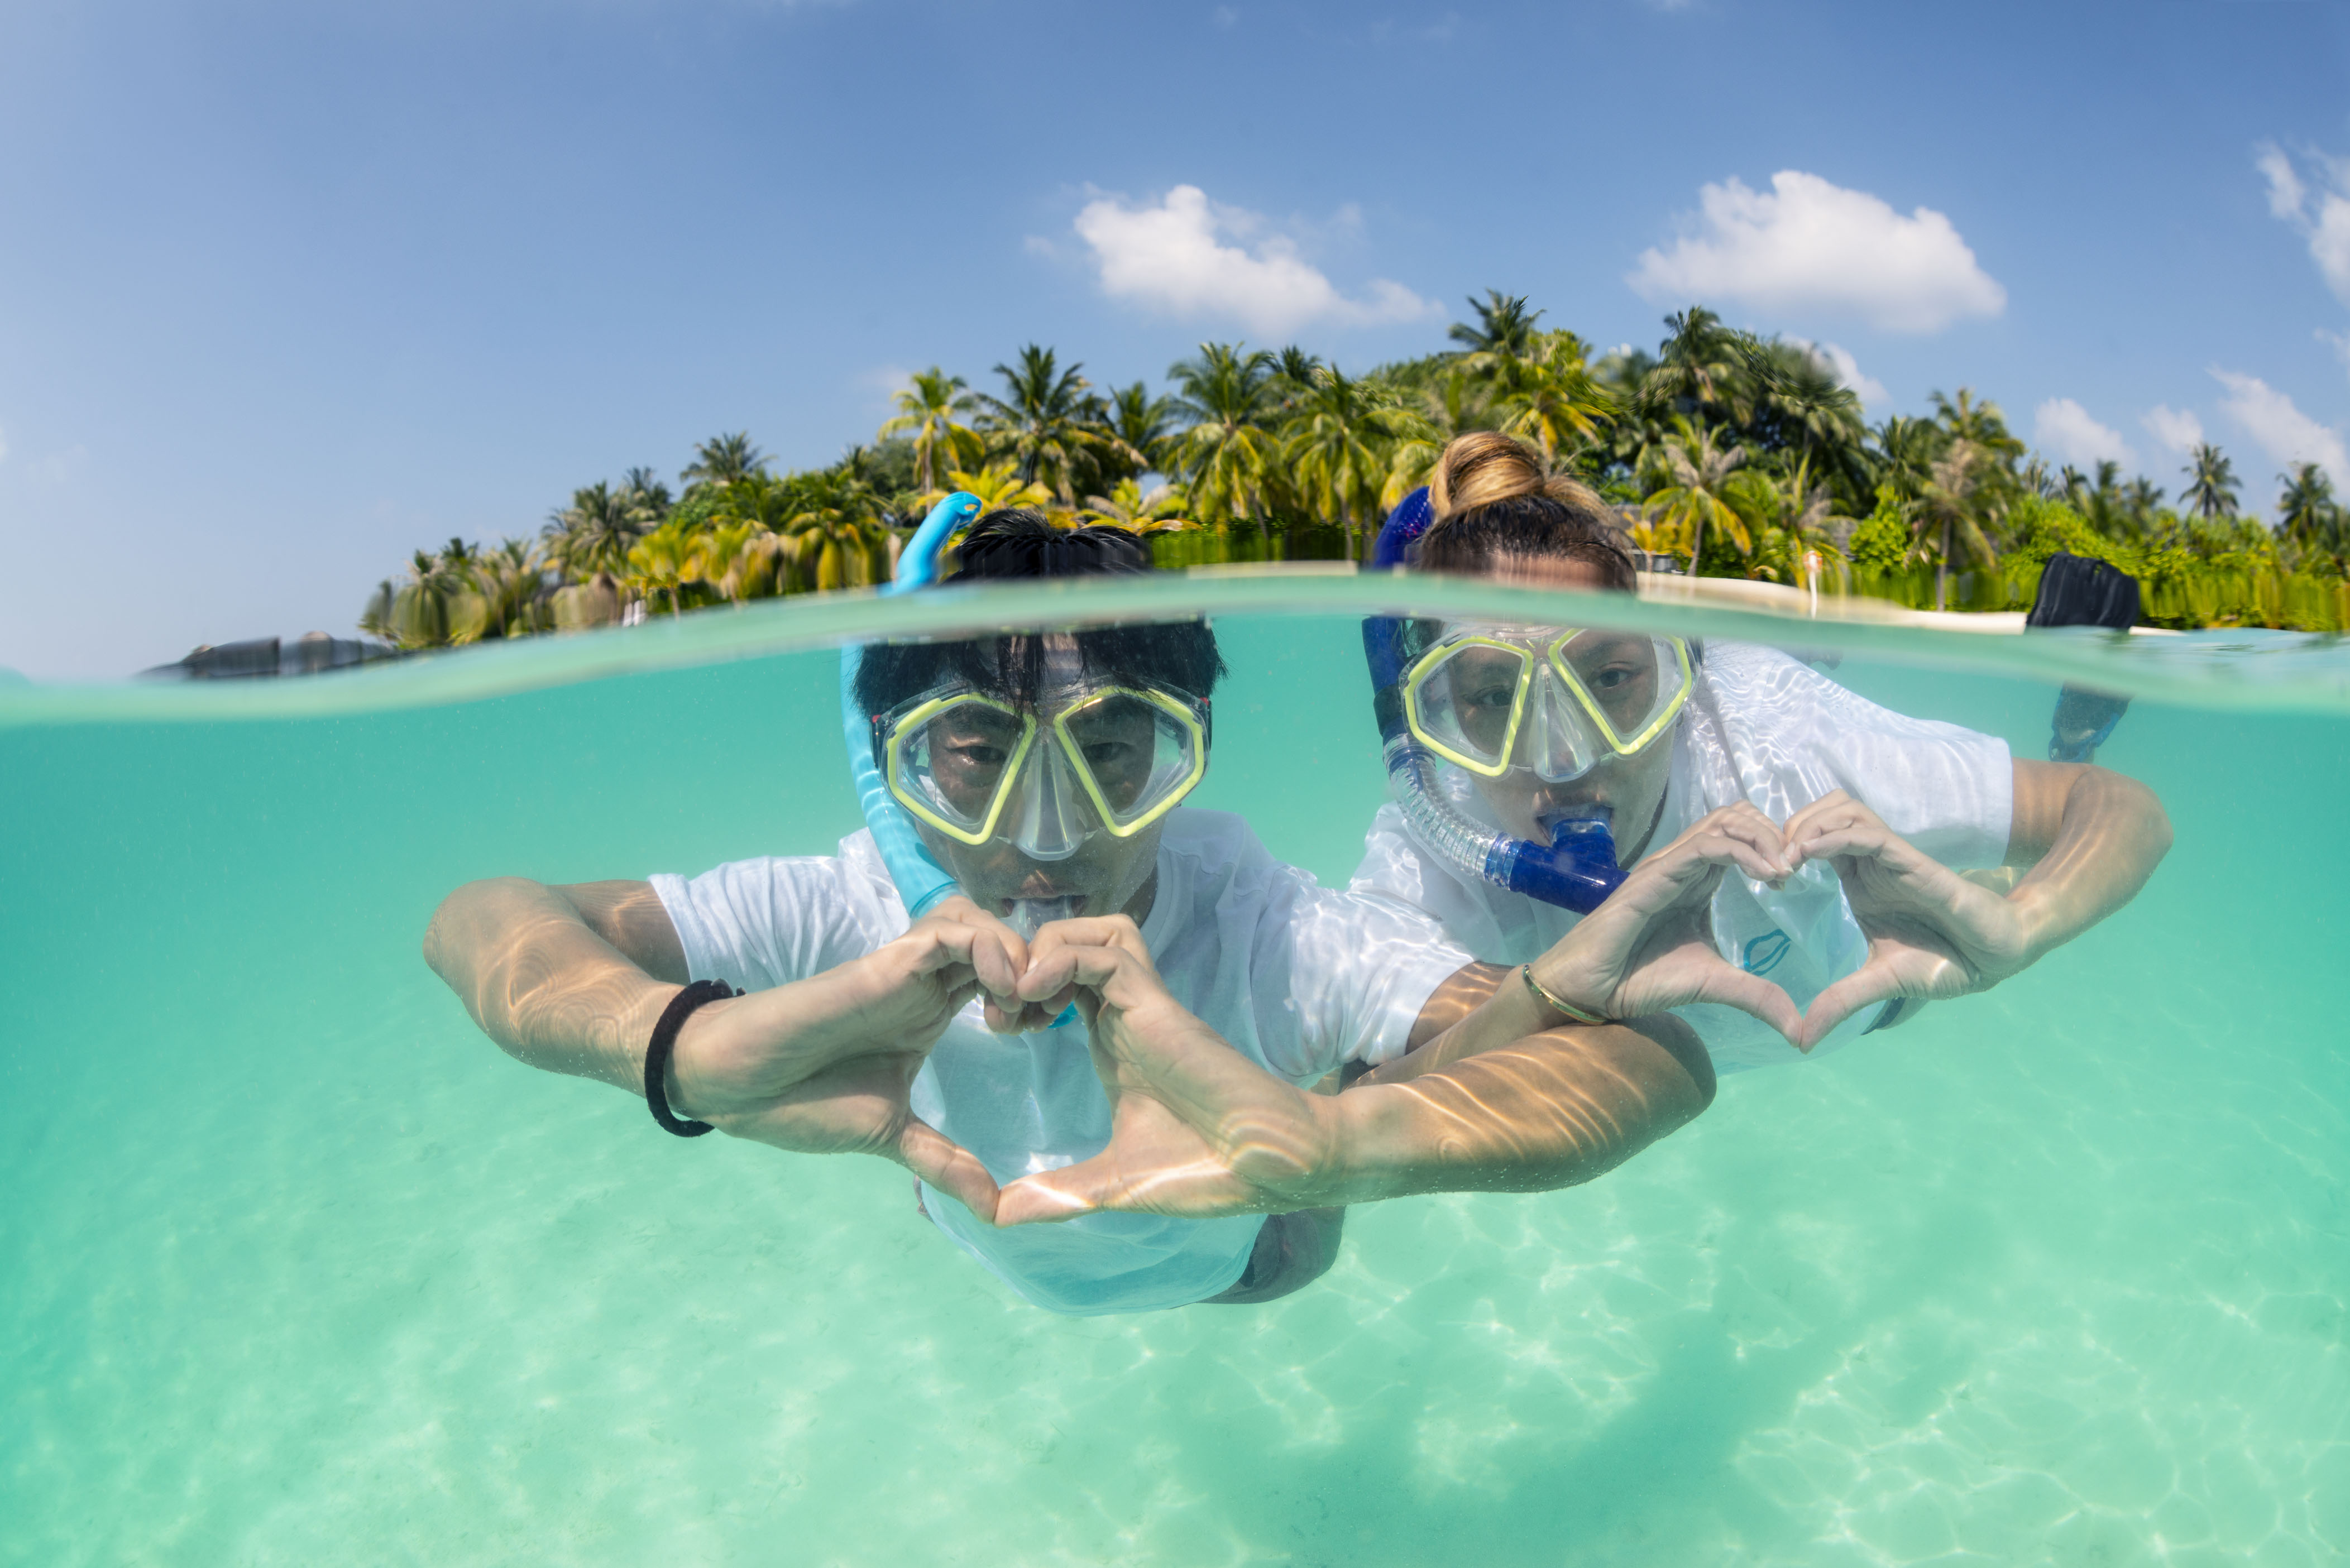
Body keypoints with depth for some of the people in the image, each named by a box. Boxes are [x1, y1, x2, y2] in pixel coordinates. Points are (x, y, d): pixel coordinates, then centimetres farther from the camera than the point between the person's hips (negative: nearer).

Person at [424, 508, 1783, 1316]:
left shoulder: (1265, 934, -47)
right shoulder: (858, 916, -41)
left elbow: (1662, 1058, -57)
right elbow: (479, 921, -45)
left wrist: (1334, 1142, -78)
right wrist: (693, 1046, -68)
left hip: (1230, 1259, -1)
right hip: (986, 1250, 2)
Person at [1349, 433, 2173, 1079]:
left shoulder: (1765, 744, -44)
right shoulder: (1423, 869, -42)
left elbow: (2127, 810, -36)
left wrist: (2011, 930, -59)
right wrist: (1550, 990, -68)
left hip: (1853, 984, 0)